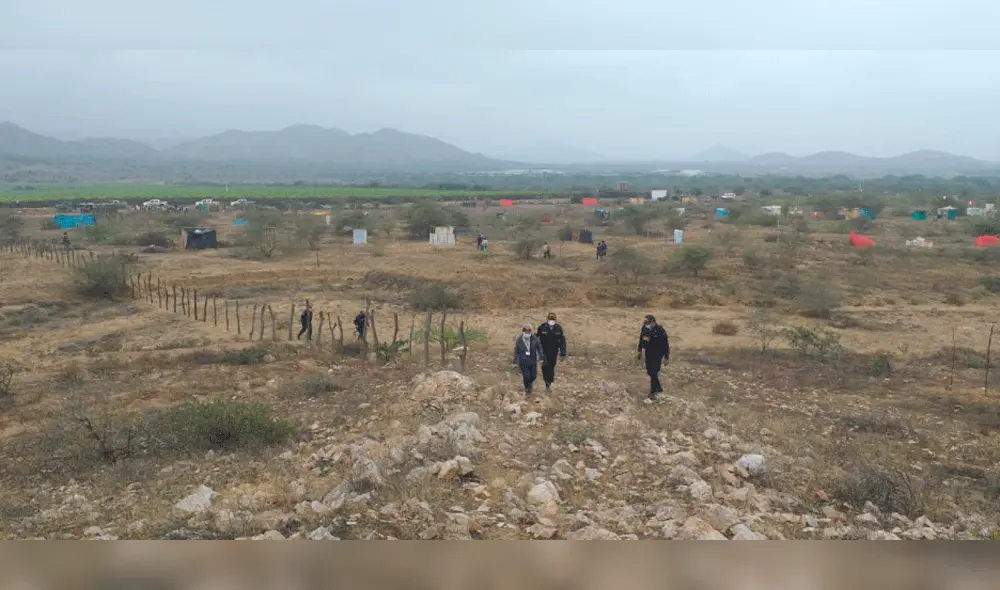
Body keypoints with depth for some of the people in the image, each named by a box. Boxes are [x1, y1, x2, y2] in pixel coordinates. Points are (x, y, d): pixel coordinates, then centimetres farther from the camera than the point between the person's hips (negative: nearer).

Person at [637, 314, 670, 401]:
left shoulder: (660, 331, -22)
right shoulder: (645, 329, -5)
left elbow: (666, 344, -15)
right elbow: (641, 340, 12)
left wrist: (666, 357, -12)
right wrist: (640, 351, 17)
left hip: (658, 354, -7)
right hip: (648, 353, 7)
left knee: (654, 372, -11)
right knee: (649, 372, 13)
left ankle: (654, 392, -3)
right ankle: (658, 388, 32)